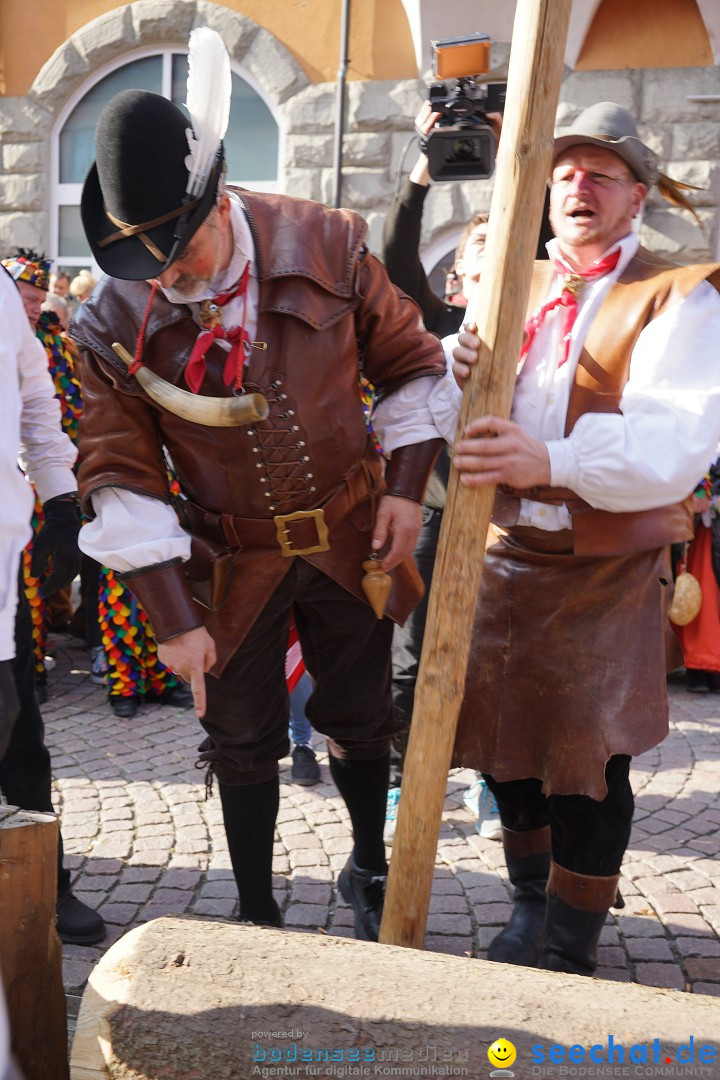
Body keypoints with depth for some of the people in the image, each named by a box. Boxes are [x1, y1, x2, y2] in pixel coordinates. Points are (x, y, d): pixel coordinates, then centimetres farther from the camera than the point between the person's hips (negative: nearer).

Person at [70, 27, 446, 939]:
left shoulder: (325, 244, -13)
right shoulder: (115, 321, -16)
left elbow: (410, 361, 0)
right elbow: (121, 477, -12)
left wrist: (407, 486, -8)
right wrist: (173, 618, -14)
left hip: (351, 538, 1)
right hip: (234, 561, -1)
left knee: (360, 721, 17)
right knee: (243, 744, 12)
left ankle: (369, 872, 45)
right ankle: (257, 917, 35)